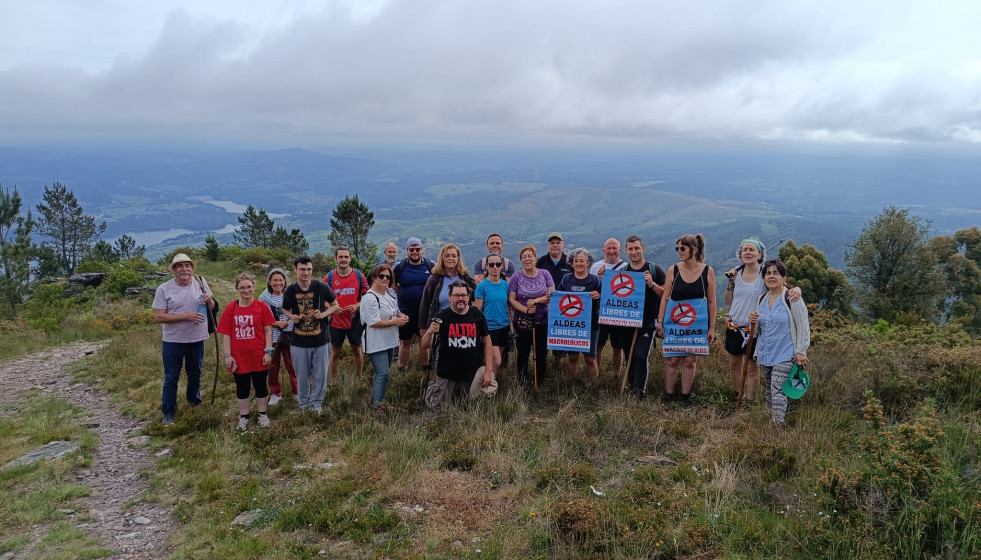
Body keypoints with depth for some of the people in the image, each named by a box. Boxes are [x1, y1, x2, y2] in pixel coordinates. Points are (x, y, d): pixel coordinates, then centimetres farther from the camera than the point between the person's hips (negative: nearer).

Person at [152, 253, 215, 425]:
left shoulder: (201, 283, -2)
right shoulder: (164, 289, -12)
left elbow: (213, 307, 8)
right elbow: (158, 317, -17)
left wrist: (210, 300, -16)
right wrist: (185, 316, -25)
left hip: (197, 340, 3)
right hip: (173, 342, -3)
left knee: (195, 374, 21)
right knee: (171, 378, 7)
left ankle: (194, 402, 44)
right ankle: (168, 413, 20)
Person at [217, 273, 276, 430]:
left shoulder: (262, 306, -7)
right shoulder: (231, 308, -3)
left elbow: (268, 330, -4)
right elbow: (226, 334, 0)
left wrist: (268, 351, -8)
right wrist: (228, 355, -4)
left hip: (258, 356, -1)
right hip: (239, 357, 1)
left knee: (260, 386, 14)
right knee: (242, 388, 15)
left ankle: (262, 414, 31)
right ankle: (243, 416, 31)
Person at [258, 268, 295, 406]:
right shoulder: (263, 298, -5)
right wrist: (277, 323, -19)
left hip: (290, 336, 0)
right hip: (271, 338, 0)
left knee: (292, 365, 9)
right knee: (273, 367, 12)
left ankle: (296, 391, 25)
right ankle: (275, 393, 27)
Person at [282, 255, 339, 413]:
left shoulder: (322, 287, -10)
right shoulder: (290, 290, -6)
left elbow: (335, 306, 4)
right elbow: (285, 309, 12)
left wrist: (324, 314, -15)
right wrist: (292, 316, -10)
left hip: (320, 340, 0)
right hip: (299, 341, 1)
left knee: (320, 375, 9)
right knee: (302, 376, 12)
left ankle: (316, 402, 31)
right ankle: (304, 404, 31)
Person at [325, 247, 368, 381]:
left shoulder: (359, 275, -1)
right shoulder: (329, 277, -2)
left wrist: (357, 306, -14)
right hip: (336, 321, 0)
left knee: (356, 350, 13)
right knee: (335, 352, 9)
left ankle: (359, 380, 27)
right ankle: (333, 382, 19)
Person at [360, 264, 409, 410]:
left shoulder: (388, 295, 11)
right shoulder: (370, 298, -18)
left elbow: (393, 312, 25)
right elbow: (374, 322, -24)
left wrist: (401, 316, 3)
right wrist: (394, 322, -18)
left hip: (389, 341, 9)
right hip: (377, 343, -9)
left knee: (383, 372, 18)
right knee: (383, 373, -11)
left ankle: (376, 394, 32)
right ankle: (378, 405, -3)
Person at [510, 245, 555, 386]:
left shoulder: (544, 274, 1)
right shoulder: (516, 277, -2)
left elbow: (552, 295, -5)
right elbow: (511, 299, -6)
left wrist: (536, 300, -18)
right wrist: (526, 309, -18)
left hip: (543, 321, 1)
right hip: (522, 322, 0)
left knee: (542, 353, 5)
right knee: (523, 353, 10)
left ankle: (541, 383, 20)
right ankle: (522, 382, 24)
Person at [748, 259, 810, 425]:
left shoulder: (792, 298, -9)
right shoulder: (761, 300, 10)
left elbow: (803, 326, -9)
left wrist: (801, 351, -13)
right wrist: (754, 322, -6)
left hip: (785, 355, -6)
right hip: (764, 354, 7)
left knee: (777, 390, -13)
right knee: (769, 390, 14)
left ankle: (778, 424, -7)